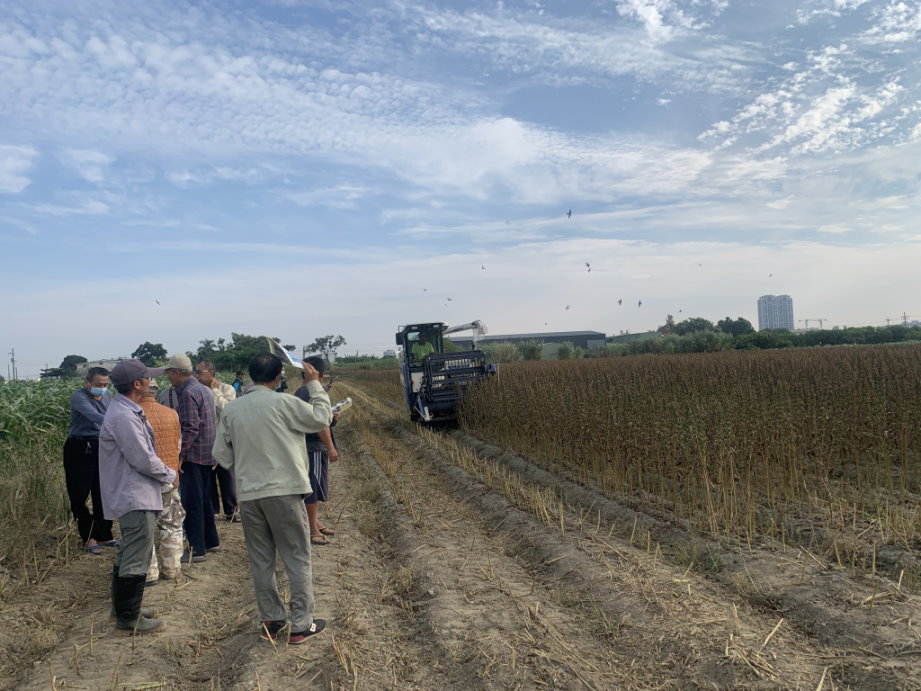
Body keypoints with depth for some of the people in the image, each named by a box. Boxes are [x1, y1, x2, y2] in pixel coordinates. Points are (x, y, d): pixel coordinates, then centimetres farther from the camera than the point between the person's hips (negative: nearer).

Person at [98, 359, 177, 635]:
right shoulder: (124, 416, -22)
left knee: (128, 556, 21)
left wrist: (163, 472, 5)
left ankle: (123, 608, 34)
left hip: (134, 496, 11)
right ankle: (129, 618, 10)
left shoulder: (128, 411, 11)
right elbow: (143, 459, -21)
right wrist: (170, 475, -6)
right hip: (136, 499, -11)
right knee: (136, 561, -1)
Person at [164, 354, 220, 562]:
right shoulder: (204, 389, 14)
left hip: (193, 455, -10)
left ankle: (197, 550, 3)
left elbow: (190, 428, -23)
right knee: (204, 500, 18)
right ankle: (211, 541, 27)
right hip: (207, 455, 10)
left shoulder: (188, 393, -16)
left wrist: (180, 455, -21)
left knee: (191, 503, -2)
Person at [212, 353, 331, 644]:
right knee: (297, 558, 7)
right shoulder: (283, 403, -12)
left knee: (261, 560, 15)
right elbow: (322, 418, -3)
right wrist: (314, 384, 5)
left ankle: (271, 620, 24)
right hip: (283, 491, -4)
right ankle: (301, 624, 11)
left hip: (248, 494, 5)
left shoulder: (231, 409, 2)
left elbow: (222, 454, 7)